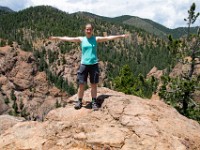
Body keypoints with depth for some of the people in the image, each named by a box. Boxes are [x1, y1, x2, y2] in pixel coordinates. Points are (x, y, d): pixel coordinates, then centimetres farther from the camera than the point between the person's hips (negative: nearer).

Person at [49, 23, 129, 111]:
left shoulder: (96, 39, 5)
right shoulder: (81, 39, 6)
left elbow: (108, 38, 1)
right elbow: (68, 39, 6)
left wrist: (121, 36, -2)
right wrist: (56, 38, 5)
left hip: (94, 64, 0)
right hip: (84, 64, 0)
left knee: (94, 84, 4)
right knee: (81, 84, 1)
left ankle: (94, 102, 14)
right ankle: (79, 102, 14)